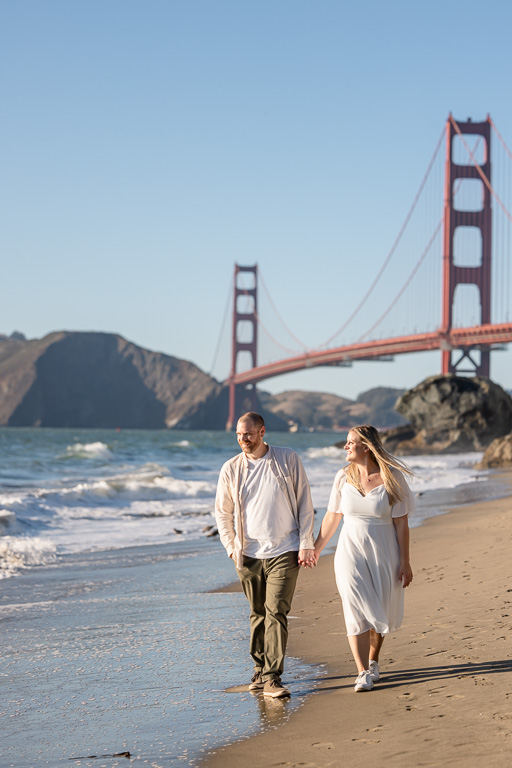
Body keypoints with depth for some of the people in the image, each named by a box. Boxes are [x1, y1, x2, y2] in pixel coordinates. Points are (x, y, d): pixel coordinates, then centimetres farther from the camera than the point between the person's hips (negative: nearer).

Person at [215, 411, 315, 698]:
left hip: (284, 551, -2)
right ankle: (260, 669, 24)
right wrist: (232, 549, 5)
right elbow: (223, 512, 13)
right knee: (258, 614, 10)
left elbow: (305, 503, 2)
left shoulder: (288, 459, -1)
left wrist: (306, 544, -3)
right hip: (249, 554, 3)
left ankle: (272, 678, -12)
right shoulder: (231, 469, 3)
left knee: (276, 612, -11)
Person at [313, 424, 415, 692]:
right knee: (356, 611, -11)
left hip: (383, 555, -1)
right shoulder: (344, 477, 1)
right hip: (350, 553, 1)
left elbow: (401, 524, -7)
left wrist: (405, 562, -9)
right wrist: (316, 548, 17)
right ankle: (363, 673, -13)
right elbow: (332, 517, 12)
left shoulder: (391, 478, -8)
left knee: (380, 613, 9)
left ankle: (372, 661, 32)